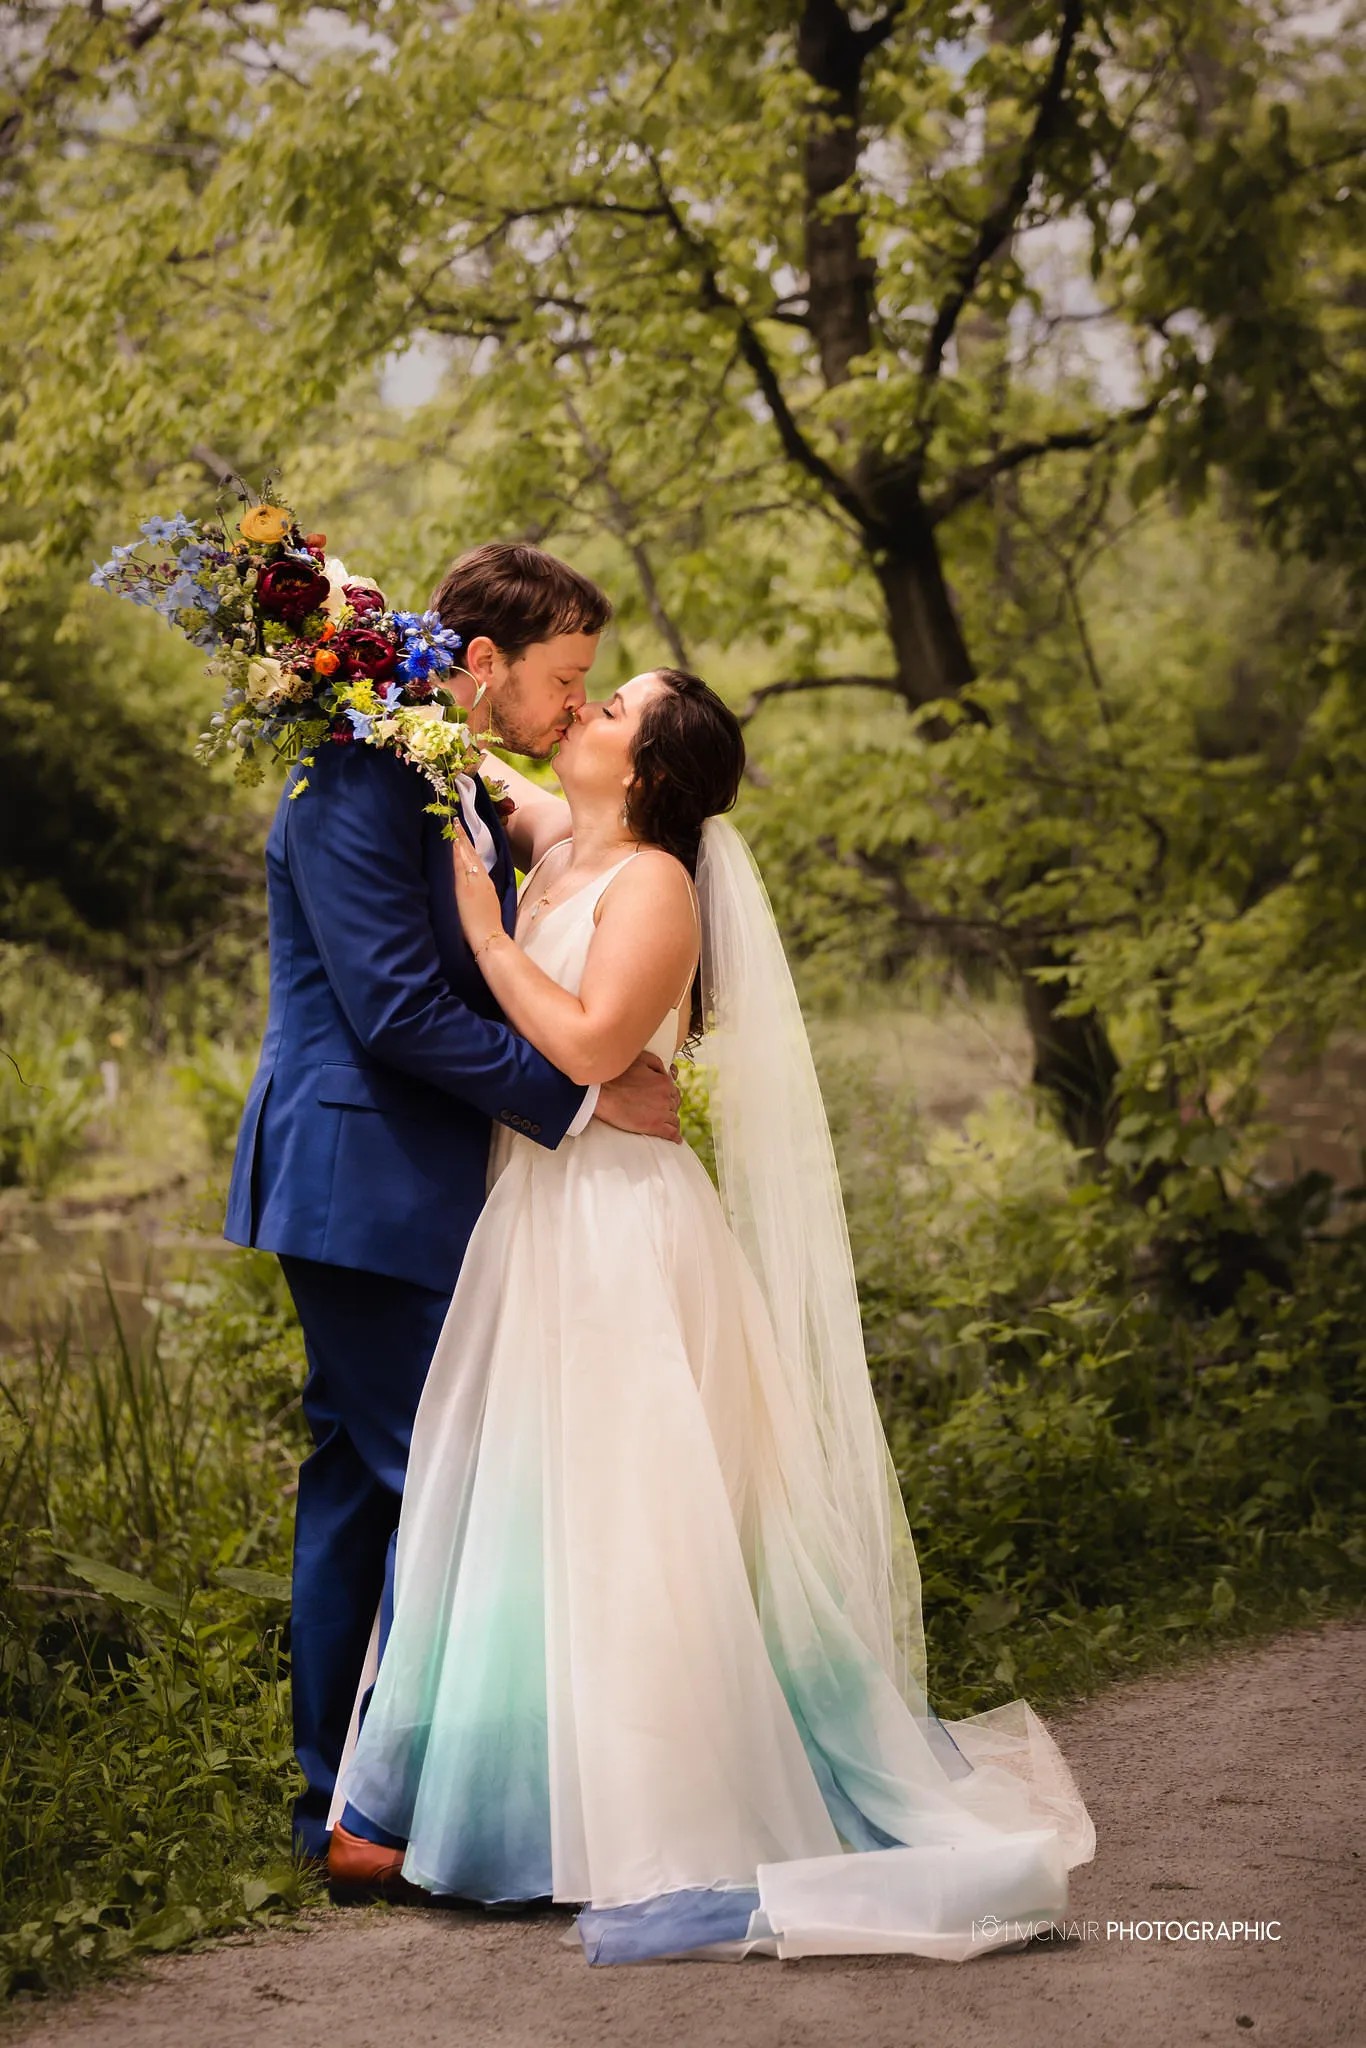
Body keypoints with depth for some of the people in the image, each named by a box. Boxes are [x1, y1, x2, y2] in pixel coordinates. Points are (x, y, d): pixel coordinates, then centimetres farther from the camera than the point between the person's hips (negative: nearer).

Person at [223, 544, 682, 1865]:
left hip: (407, 1192, 10)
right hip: (364, 1186, -10)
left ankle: (338, 1802, 21)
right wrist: (584, 1096, -16)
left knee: (359, 1483, 13)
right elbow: (400, 1014, -21)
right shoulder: (355, 787, -16)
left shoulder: (469, 795, 15)